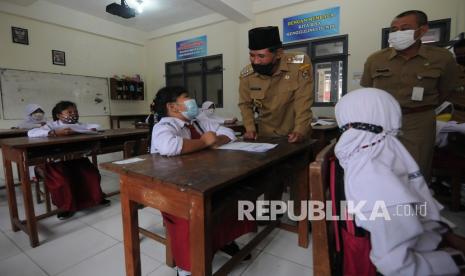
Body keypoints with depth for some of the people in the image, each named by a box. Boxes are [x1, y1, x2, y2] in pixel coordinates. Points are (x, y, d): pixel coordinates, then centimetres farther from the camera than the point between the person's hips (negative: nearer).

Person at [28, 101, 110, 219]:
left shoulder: (78, 125, 8)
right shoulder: (52, 125, -8)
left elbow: (96, 126, 11)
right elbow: (31, 133, -22)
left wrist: (92, 129, -14)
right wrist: (55, 133, -36)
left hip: (76, 158, 5)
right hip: (56, 161, -5)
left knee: (92, 173, -7)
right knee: (63, 179, -26)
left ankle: (96, 198, 18)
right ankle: (66, 207, -1)